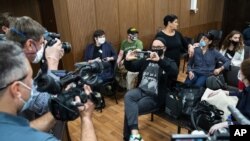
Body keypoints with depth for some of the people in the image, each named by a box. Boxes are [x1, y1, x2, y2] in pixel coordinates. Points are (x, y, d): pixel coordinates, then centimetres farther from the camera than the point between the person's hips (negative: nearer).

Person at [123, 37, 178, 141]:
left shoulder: (169, 62, 3)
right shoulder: (146, 60, 17)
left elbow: (174, 72, -21)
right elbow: (131, 67, 15)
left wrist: (159, 61, -36)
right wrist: (127, 60, -11)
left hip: (154, 96, -4)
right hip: (141, 90, 4)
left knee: (129, 110, -23)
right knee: (128, 96, -31)